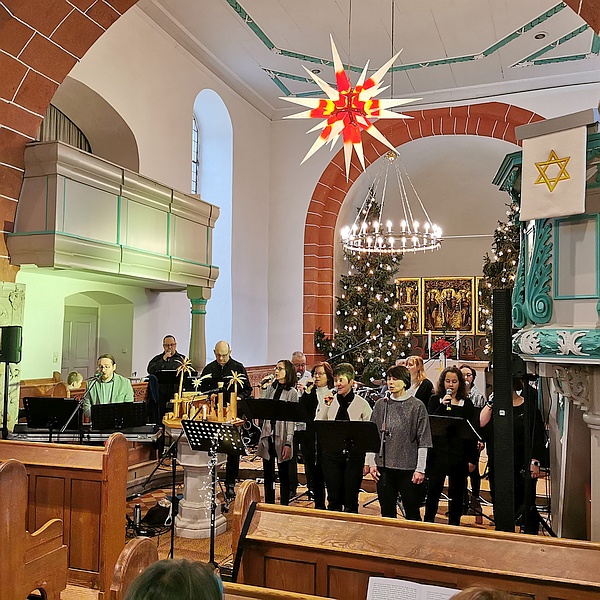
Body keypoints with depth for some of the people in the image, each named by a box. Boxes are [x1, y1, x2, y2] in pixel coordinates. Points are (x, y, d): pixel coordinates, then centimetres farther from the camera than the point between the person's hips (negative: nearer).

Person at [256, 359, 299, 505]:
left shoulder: (292, 392, -5)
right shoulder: (270, 388, 10)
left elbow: (291, 419, -9)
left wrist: (288, 443, -13)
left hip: (281, 436, -4)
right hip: (267, 434, 5)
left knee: (283, 473, 7)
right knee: (268, 473, 12)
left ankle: (284, 506, 18)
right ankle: (268, 505, 23)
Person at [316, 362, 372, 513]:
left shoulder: (362, 404, -1)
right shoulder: (328, 402, 5)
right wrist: (325, 407, -9)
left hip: (354, 455, -2)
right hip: (331, 454, 2)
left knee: (350, 500, 5)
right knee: (333, 499, 10)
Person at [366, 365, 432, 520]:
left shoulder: (417, 406, -3)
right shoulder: (380, 404, 7)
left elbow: (423, 441, -4)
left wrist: (420, 469, -7)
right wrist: (371, 463, 4)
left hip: (409, 467, -3)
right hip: (384, 466, 3)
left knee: (412, 513, 6)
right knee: (386, 511, 11)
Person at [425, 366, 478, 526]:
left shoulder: (467, 404, 6)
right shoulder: (435, 400, 4)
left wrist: (472, 459, 2)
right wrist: (443, 405, -17)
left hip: (459, 454, 1)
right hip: (438, 451, -1)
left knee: (457, 491, 8)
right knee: (433, 489, 1)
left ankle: (454, 523, 21)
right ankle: (428, 522, 15)